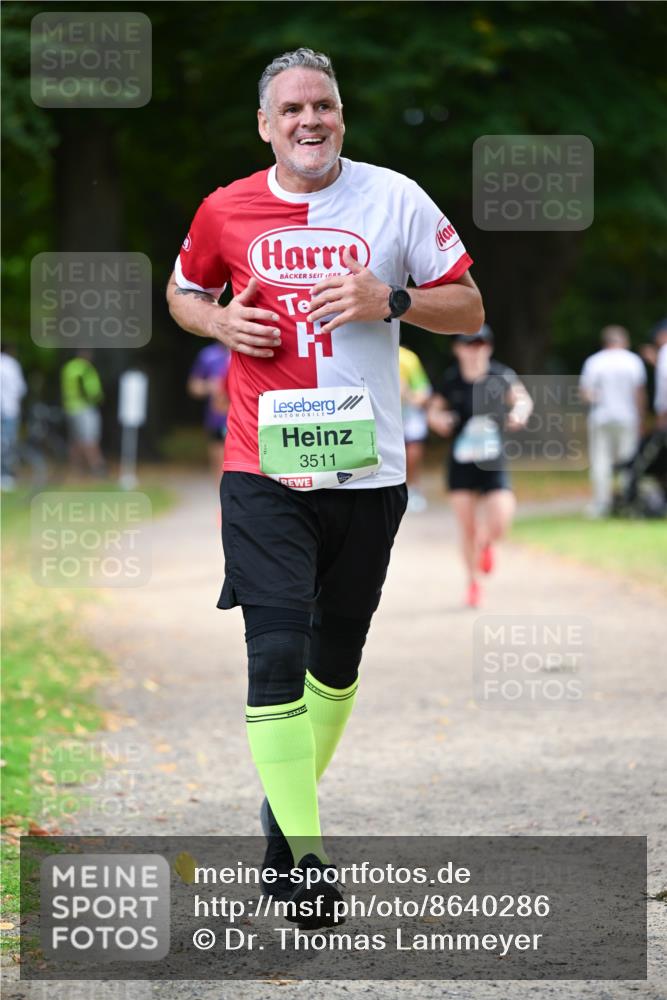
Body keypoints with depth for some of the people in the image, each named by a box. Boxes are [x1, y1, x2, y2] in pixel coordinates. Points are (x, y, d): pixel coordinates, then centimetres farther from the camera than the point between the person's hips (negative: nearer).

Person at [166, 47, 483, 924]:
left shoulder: (394, 199, -1)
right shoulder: (227, 211, 2)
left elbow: (469, 308, 3)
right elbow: (183, 293, 20)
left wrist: (388, 301, -15)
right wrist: (220, 322, -3)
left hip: (366, 469, 1)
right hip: (263, 471, -1)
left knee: (336, 656, 12)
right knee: (276, 654, -13)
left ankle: (291, 802, 33)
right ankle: (299, 852, -11)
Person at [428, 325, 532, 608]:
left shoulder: (501, 375, -6)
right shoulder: (450, 380, -3)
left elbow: (522, 398, -15)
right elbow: (434, 411, 8)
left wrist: (519, 412, -38)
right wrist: (440, 420, -14)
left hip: (493, 466, -1)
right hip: (461, 465, 1)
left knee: (500, 527, -12)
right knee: (467, 529, 3)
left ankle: (485, 543, 27)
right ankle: (473, 583, 26)